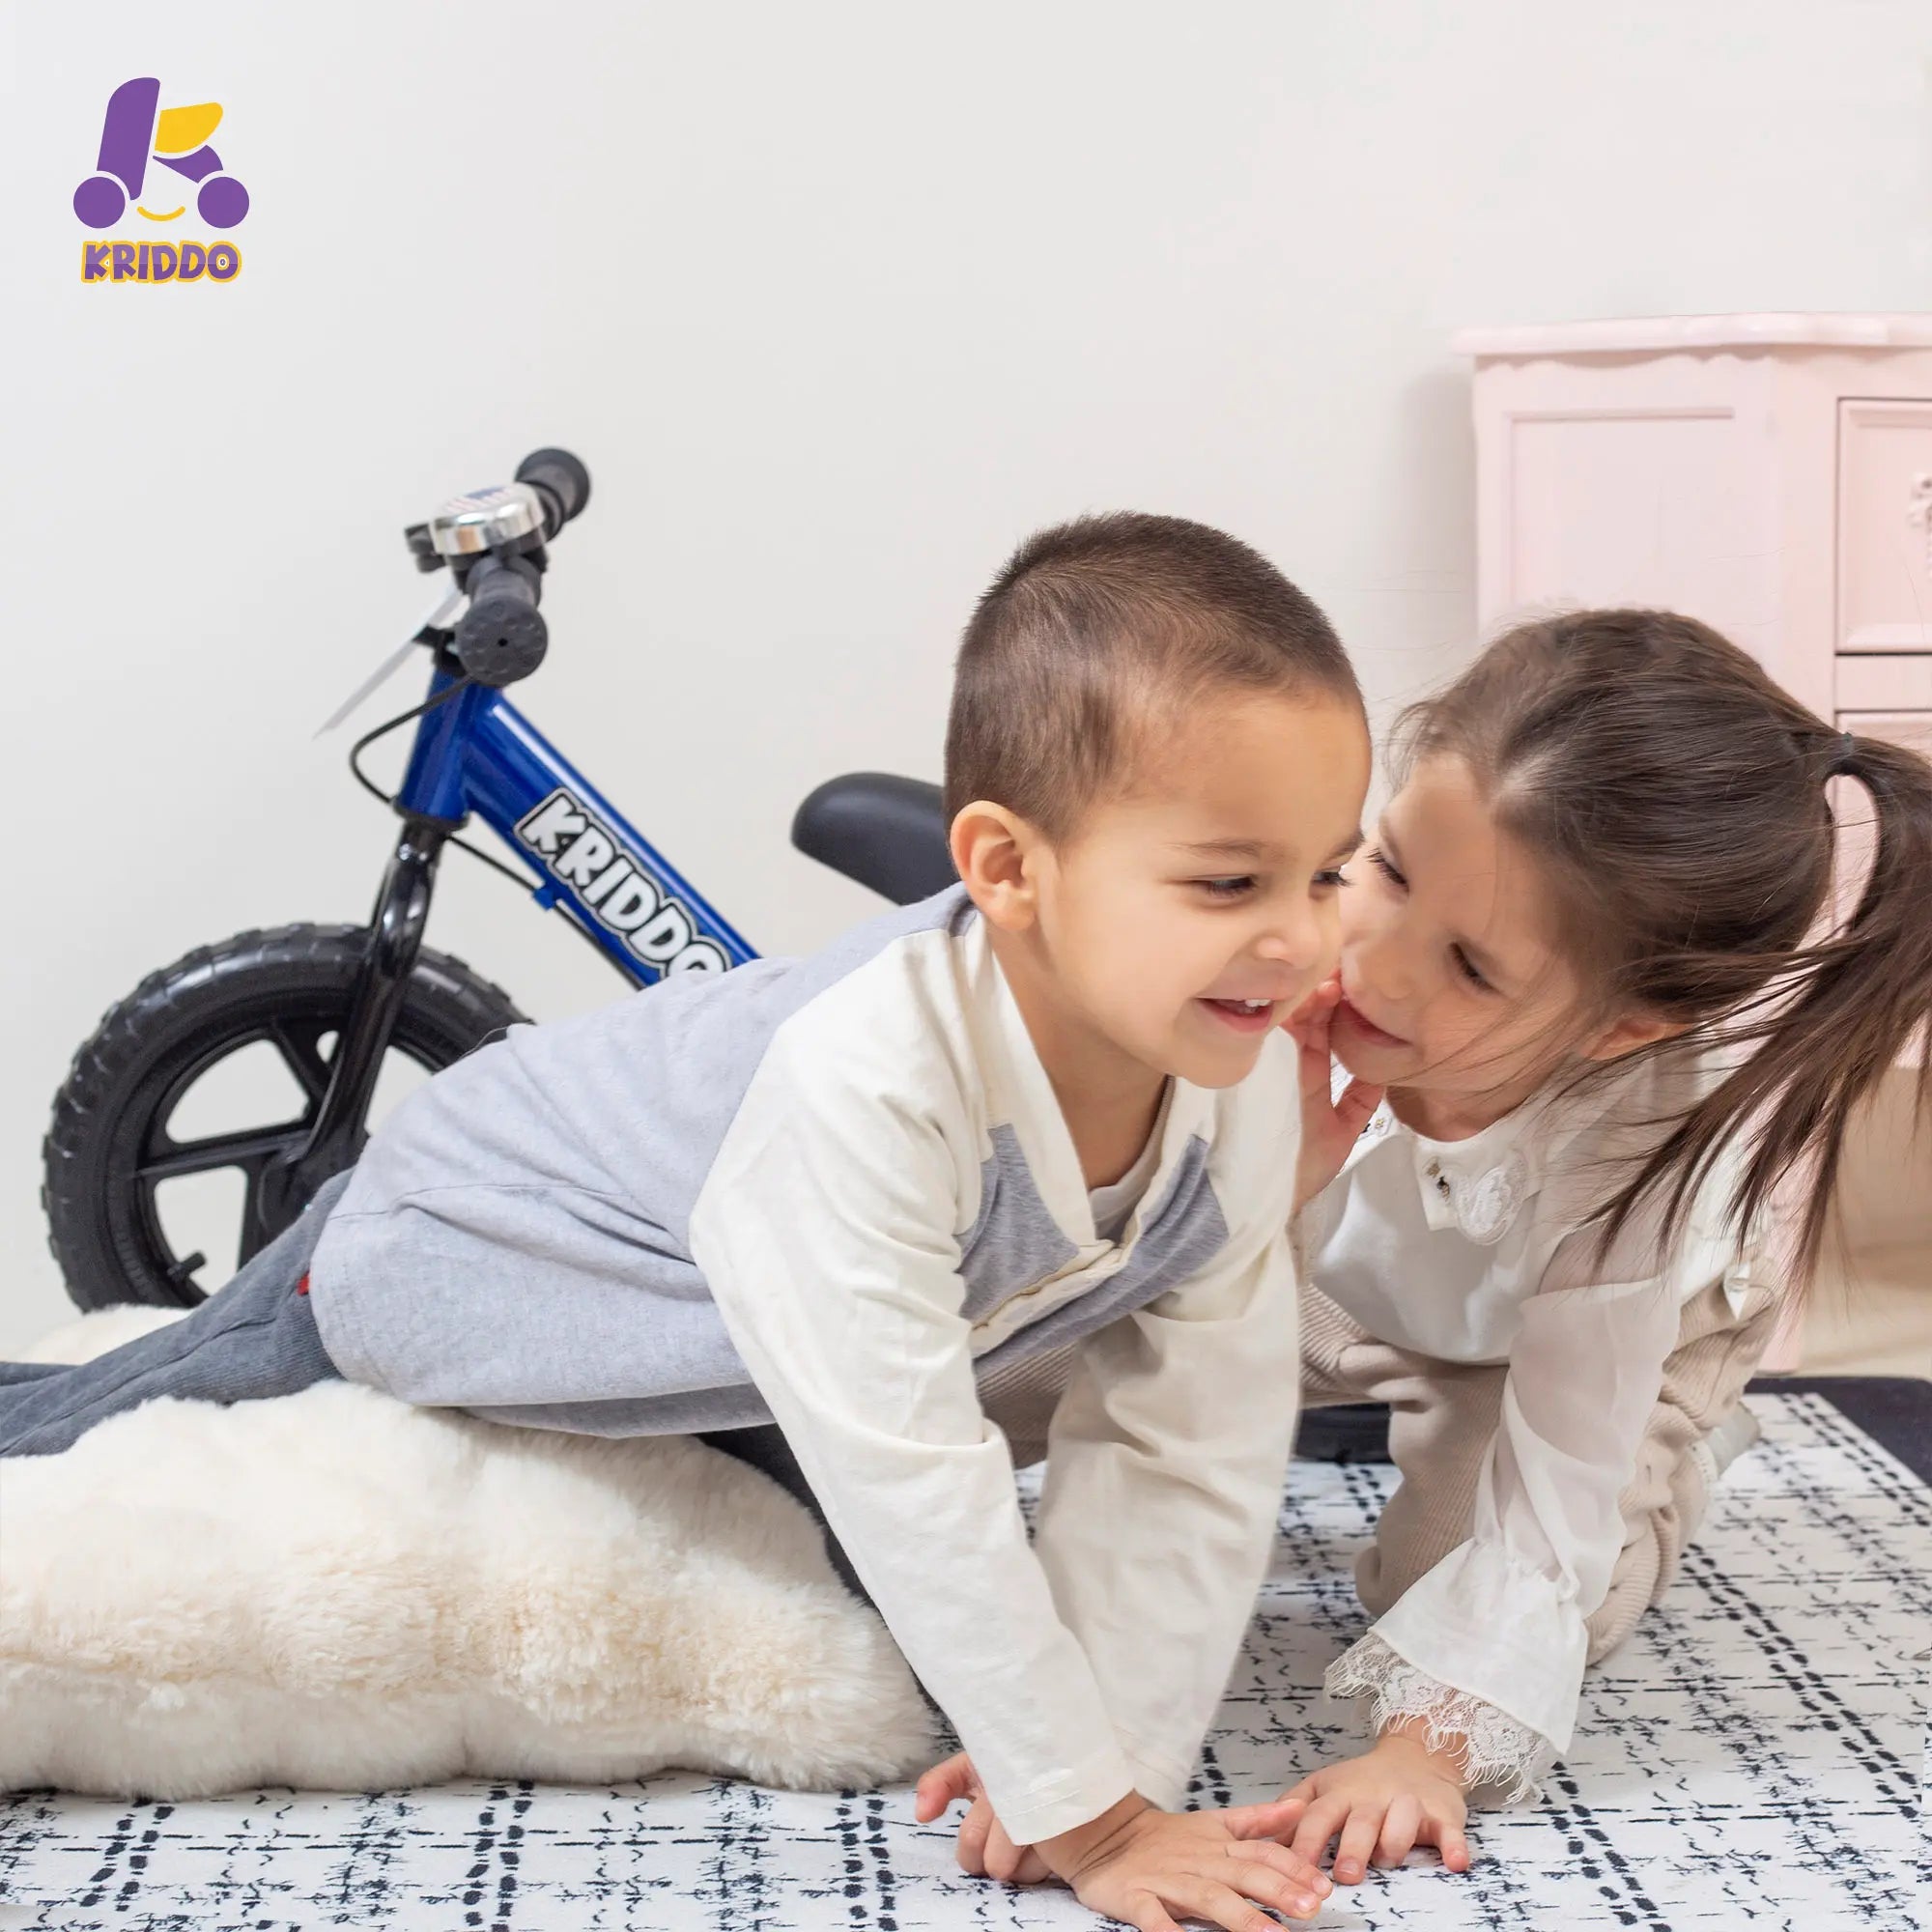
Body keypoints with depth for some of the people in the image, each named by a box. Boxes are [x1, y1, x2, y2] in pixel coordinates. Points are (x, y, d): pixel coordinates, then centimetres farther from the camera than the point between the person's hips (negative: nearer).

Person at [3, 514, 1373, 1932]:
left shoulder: (1243, 1086, -25)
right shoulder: (867, 1077, -47)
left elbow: (1186, 1453, -18)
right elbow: (911, 1480, -44)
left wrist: (1128, 1763, -25)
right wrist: (1088, 1816, -36)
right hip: (424, 1261, -6)